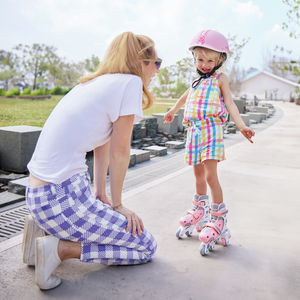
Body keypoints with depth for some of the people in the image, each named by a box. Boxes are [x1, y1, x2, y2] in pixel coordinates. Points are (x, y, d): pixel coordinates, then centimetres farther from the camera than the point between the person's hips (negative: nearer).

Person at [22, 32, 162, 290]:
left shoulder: (96, 82, 15)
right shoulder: (130, 82, -10)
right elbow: (119, 152, -9)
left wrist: (102, 195, 18)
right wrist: (116, 204, 3)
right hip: (61, 198, -9)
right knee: (147, 247, 3)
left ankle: (44, 228, 16)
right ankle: (60, 248, -5)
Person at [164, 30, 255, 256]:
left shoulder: (220, 79, 3)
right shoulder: (198, 81, 20)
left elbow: (230, 103, -6)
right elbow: (186, 96, 37)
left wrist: (242, 125, -21)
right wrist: (173, 111, 51)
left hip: (212, 130, -6)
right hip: (195, 131, 6)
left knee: (210, 175, -13)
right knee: (199, 174, 13)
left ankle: (219, 220, -4)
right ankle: (200, 211, 31)